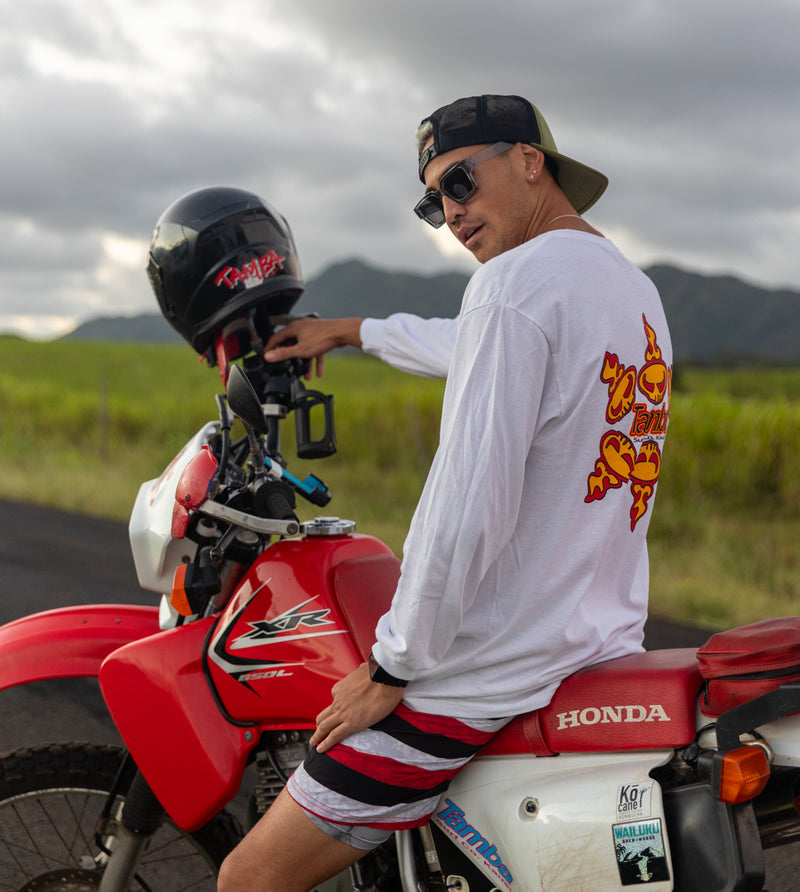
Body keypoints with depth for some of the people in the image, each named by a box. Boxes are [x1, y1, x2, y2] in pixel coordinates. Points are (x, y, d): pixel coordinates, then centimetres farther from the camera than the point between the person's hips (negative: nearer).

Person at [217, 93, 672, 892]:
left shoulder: (517, 279, -17)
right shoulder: (635, 288, 12)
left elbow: (471, 504, -22)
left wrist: (390, 669, -12)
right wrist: (348, 331, 40)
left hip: (496, 669, -9)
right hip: (609, 640, 10)